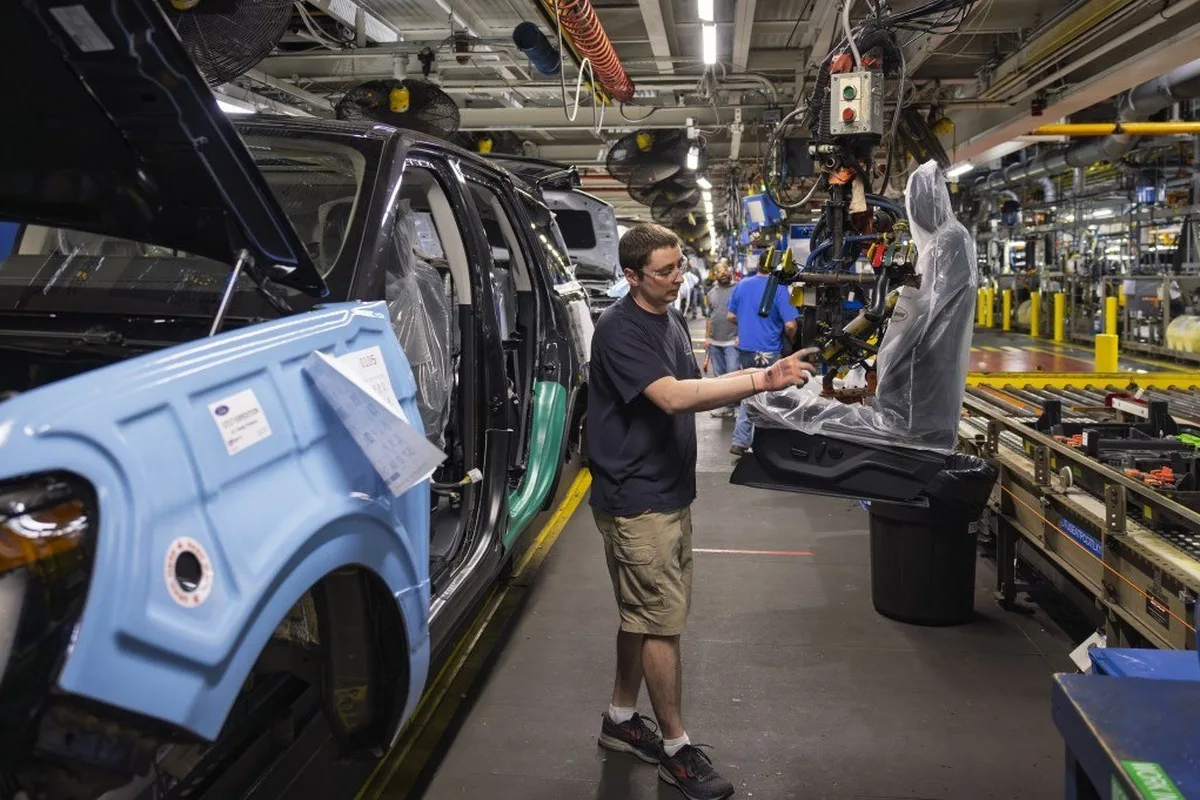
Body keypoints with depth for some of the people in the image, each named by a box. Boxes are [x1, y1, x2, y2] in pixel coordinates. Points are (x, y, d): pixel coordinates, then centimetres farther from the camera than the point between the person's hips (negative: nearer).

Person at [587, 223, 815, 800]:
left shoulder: (672, 320, 11)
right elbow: (671, 396, -31)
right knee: (663, 621, -1)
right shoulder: (619, 330, -19)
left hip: (668, 492, 9)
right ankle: (676, 749, 14)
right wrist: (760, 380, -36)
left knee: (643, 615, 18)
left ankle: (620, 720, 34)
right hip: (636, 499, -9)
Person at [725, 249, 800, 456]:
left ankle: (740, 442, 14)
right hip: (768, 353, -5)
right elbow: (790, 325, -16)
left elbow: (730, 316, 11)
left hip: (745, 350, 5)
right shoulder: (779, 289, -13)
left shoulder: (741, 285, 3)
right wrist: (790, 337, 5)